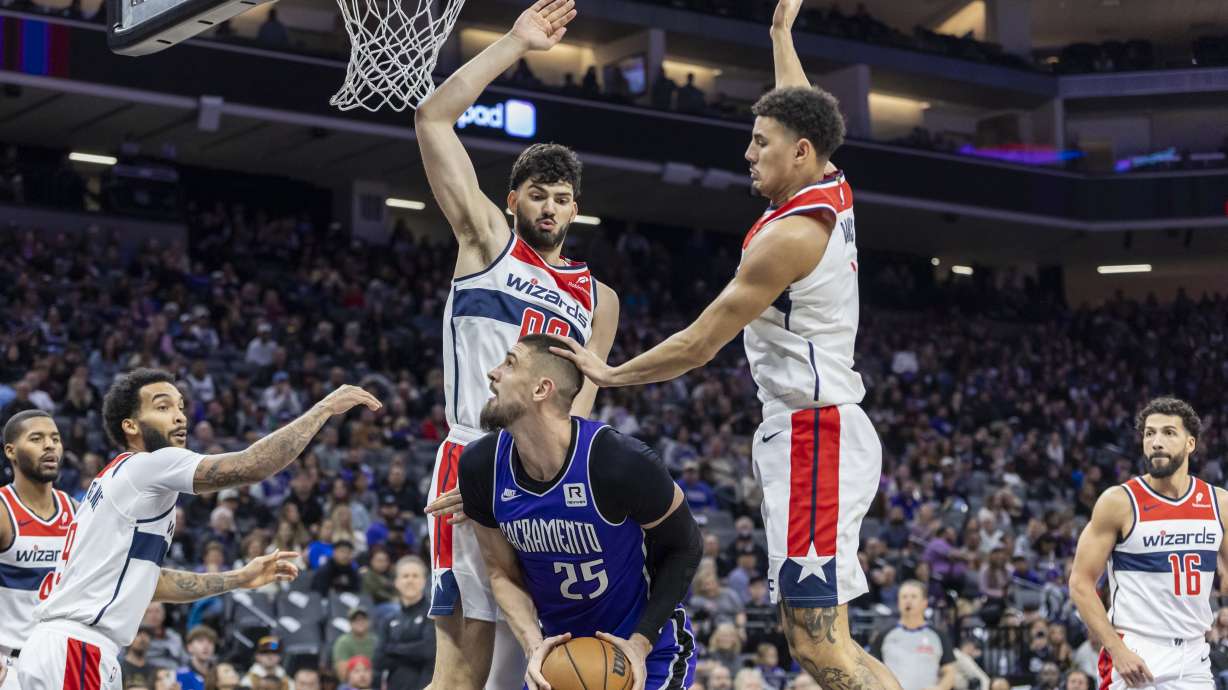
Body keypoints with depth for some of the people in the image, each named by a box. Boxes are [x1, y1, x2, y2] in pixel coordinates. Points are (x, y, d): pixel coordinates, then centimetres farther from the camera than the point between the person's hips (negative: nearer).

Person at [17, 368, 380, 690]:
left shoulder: (121, 478, 22)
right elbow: (251, 465, -19)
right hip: (74, 651, -10)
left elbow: (145, 581, 28)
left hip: (60, 648, 10)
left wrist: (238, 579, 26)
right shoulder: (148, 465, -8)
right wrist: (325, 407, -11)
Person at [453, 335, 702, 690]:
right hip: (560, 649, 5)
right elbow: (502, 573, -1)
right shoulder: (480, 467, -11)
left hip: (647, 651, -4)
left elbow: (685, 547, -10)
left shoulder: (623, 463, -25)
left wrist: (641, 642, -17)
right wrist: (534, 646, -18)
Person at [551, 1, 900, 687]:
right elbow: (799, 111, 33)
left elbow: (698, 345, -12)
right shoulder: (833, 193, 9)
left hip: (811, 438, -10)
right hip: (822, 430, 10)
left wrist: (611, 374, 1)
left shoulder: (790, 236, -16)